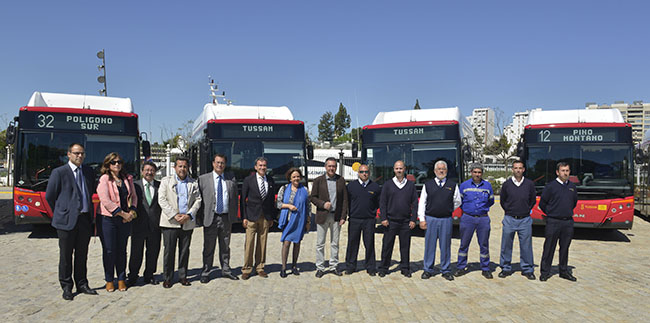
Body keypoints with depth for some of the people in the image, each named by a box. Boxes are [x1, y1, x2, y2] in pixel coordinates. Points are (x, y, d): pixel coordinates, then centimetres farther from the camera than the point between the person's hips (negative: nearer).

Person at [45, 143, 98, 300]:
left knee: (82, 255, 12)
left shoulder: (89, 172, 10)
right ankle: (66, 287, 15)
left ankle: (82, 284, 22)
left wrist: (88, 212, 14)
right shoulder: (59, 172, -5)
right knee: (66, 256, 5)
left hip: (85, 219, 4)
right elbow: (49, 196, 0)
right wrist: (61, 212, 6)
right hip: (67, 220, -4)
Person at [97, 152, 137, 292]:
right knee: (109, 250, 3)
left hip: (125, 219, 4)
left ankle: (121, 279, 19)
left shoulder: (128, 178, 11)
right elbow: (105, 201, -13)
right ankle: (109, 280, 16)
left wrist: (132, 211, -4)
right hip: (108, 219, -4)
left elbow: (133, 196, 13)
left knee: (122, 250, 9)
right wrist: (123, 213, -14)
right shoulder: (104, 179, -5)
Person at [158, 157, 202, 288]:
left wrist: (189, 215, -9)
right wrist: (174, 215, -12)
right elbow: (162, 200, -3)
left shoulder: (193, 183, 13)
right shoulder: (166, 181, 6)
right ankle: (167, 278, 11)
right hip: (170, 222, -2)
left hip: (187, 223, 2)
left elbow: (198, 200, 6)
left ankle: (183, 276, 18)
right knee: (169, 251, 0)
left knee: (184, 251, 7)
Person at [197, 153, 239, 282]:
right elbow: (198, 199, 0)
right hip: (210, 218, -2)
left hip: (226, 218, 3)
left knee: (225, 246, 13)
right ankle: (205, 273, 16)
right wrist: (199, 218, -5)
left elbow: (234, 200, 12)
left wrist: (233, 217, 5)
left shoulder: (231, 181, 8)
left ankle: (226, 270, 25)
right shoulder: (203, 179, 2)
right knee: (208, 248, 4)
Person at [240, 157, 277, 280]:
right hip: (252, 216, -3)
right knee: (249, 243, -3)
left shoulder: (271, 181, 9)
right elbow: (243, 199, -1)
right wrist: (244, 217, -6)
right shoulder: (248, 180, -1)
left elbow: (272, 200, 13)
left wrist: (272, 217, 9)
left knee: (262, 243, 7)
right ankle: (246, 269, 7)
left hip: (266, 217, 3)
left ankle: (260, 268, 18)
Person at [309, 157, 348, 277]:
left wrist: (343, 216, -2)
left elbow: (345, 199, 4)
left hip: (336, 216, 2)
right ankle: (320, 267, 13)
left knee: (335, 243, 9)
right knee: (320, 243, 3)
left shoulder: (341, 180, 5)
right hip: (322, 216, -1)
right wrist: (323, 204, -16)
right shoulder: (318, 180, 0)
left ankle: (334, 266, 21)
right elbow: (312, 197, 1)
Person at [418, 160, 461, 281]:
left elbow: (457, 202, 14)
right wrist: (422, 219, -2)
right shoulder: (428, 184, 6)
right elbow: (422, 202, 4)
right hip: (430, 219, 0)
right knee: (429, 245, 4)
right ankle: (428, 270, 14)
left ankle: (445, 270, 17)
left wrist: (448, 210, 13)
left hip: (446, 220, 0)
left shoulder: (453, 185, 6)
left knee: (445, 245, 5)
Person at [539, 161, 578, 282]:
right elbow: (542, 204, 0)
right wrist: (551, 213, 7)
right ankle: (545, 272, 9)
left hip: (568, 222, 4)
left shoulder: (572, 187, 9)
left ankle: (564, 271, 23)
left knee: (565, 247, 12)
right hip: (553, 222, -4)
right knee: (549, 248, 1)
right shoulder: (550, 186, -6)